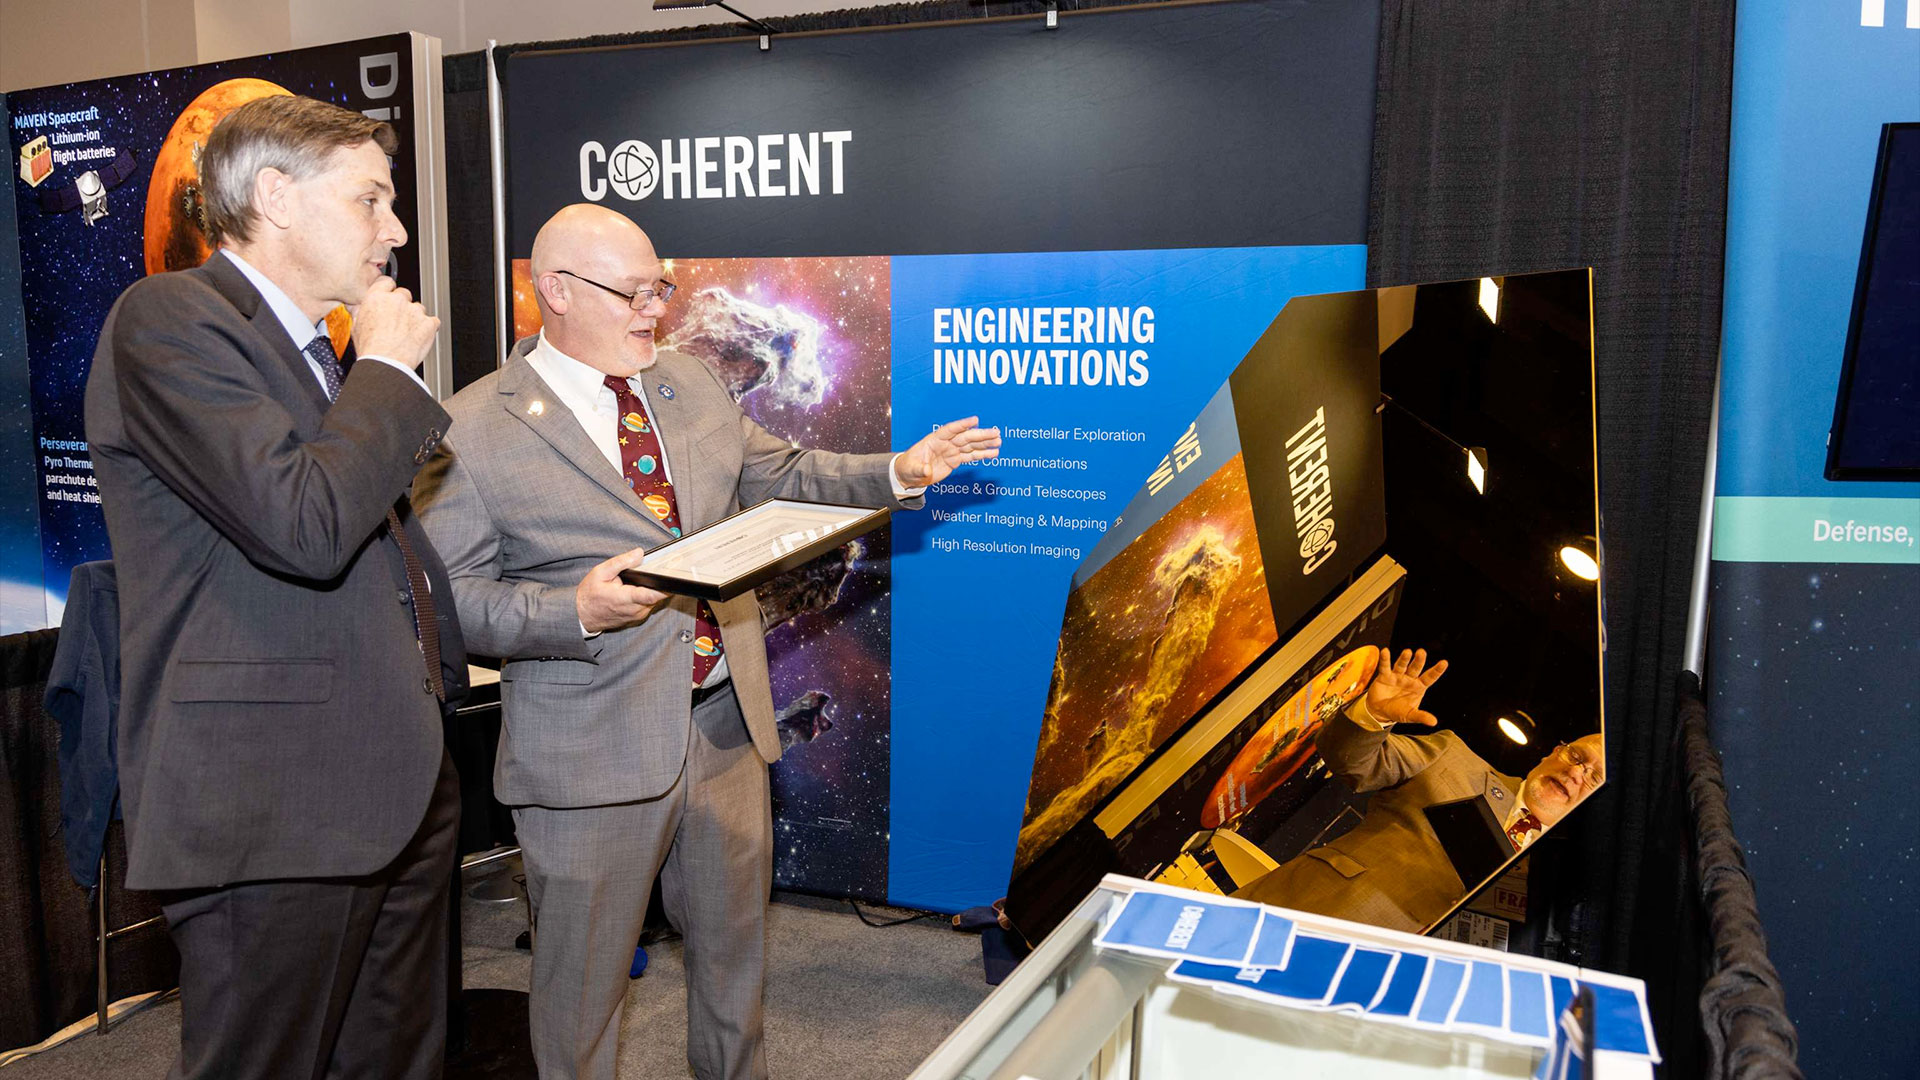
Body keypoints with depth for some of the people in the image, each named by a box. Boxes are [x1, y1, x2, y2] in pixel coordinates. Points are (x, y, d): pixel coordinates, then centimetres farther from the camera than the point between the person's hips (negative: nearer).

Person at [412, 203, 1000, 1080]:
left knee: (734, 935, 22)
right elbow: (447, 595, -9)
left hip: (728, 719, 6)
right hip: (592, 746, -5)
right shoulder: (476, 427, -9)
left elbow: (780, 474, 18)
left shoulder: (694, 385, 9)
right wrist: (576, 612, -24)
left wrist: (899, 472, 4)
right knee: (584, 969, 11)